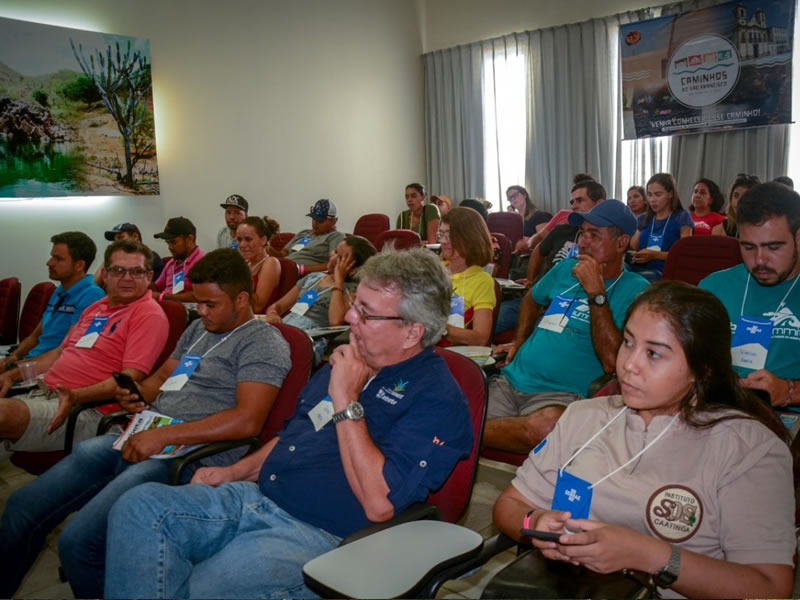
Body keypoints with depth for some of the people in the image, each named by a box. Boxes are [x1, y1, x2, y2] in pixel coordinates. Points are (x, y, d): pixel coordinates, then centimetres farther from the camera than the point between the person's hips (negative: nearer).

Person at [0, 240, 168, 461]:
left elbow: (131, 377, -17)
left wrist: (75, 397, -27)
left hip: (87, 409, -9)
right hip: (44, 393, 9)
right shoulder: (96, 307, 21)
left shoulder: (149, 314, -9)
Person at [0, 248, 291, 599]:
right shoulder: (199, 328, 19)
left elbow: (247, 420, -19)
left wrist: (163, 436, -19)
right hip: (142, 440, 9)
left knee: (78, 541, -22)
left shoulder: (264, 343, -8)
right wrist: (138, 395, 3)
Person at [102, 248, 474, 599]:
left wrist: (346, 401, -19)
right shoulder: (347, 362, 14)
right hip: (255, 497, 8)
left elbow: (379, 503, -23)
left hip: (318, 534, -8)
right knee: (141, 505, -12)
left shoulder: (437, 399, -12)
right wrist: (235, 472, 10)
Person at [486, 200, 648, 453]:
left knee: (546, 426, -39)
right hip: (511, 379, 4)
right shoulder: (566, 268, 15)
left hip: (564, 394, -3)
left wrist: (596, 292, -16)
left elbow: (611, 361, -16)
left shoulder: (635, 290, -3)